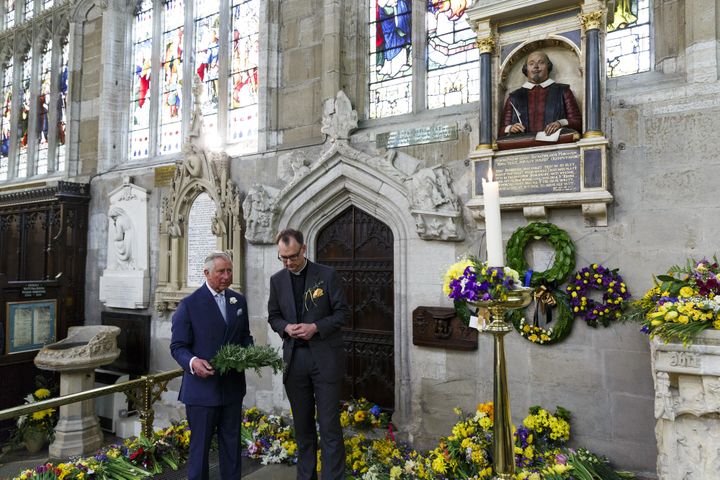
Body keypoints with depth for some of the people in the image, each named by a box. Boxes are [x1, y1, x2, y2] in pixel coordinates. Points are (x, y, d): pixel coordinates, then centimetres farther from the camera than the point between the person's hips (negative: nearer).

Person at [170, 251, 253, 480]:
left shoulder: (239, 301, 8)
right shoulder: (189, 304, -8)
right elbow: (178, 346, -8)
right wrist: (193, 362, -28)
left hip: (232, 387, 5)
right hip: (202, 387, -5)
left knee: (232, 445, 15)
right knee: (200, 446, 8)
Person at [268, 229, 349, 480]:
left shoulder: (327, 275, -5)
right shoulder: (277, 280, 6)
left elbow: (343, 312, -3)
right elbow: (273, 316, 12)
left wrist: (316, 327, -16)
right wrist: (286, 327, -9)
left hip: (325, 358, -3)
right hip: (294, 358, 4)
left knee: (329, 424, -1)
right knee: (302, 424, 14)